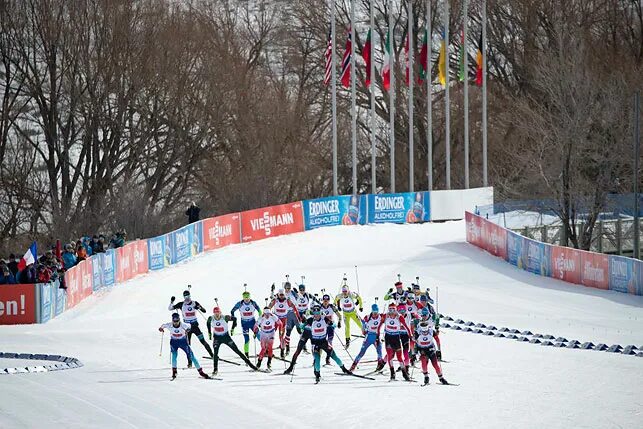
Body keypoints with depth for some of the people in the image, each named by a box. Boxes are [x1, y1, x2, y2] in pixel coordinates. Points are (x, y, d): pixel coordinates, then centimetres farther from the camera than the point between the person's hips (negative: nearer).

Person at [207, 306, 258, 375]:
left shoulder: (225, 318, -21)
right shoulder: (211, 319, -14)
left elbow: (234, 319, -4)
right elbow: (208, 323, 11)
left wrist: (233, 328, -5)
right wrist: (209, 332, 10)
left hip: (226, 336, -1)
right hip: (217, 338, 1)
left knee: (237, 350, 0)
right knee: (215, 353, -16)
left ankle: (248, 362, 7)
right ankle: (215, 369, -8)